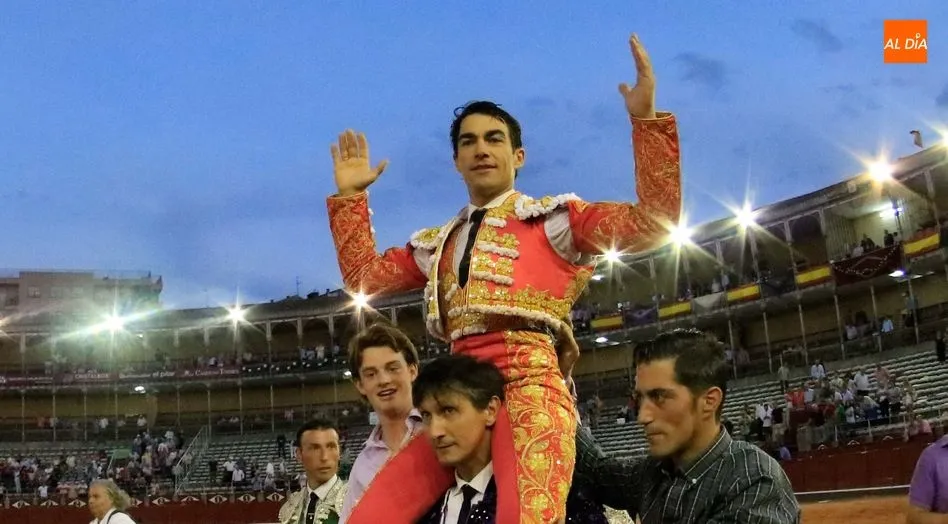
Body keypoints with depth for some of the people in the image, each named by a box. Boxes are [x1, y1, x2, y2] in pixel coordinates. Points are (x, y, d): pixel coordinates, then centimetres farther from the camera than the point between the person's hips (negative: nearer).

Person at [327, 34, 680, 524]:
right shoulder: (436, 243, 27)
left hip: (528, 382, -5)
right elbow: (363, 276, 30)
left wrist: (645, 117, -5)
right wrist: (349, 195, 27)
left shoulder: (554, 217, 11)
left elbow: (655, 223, 0)